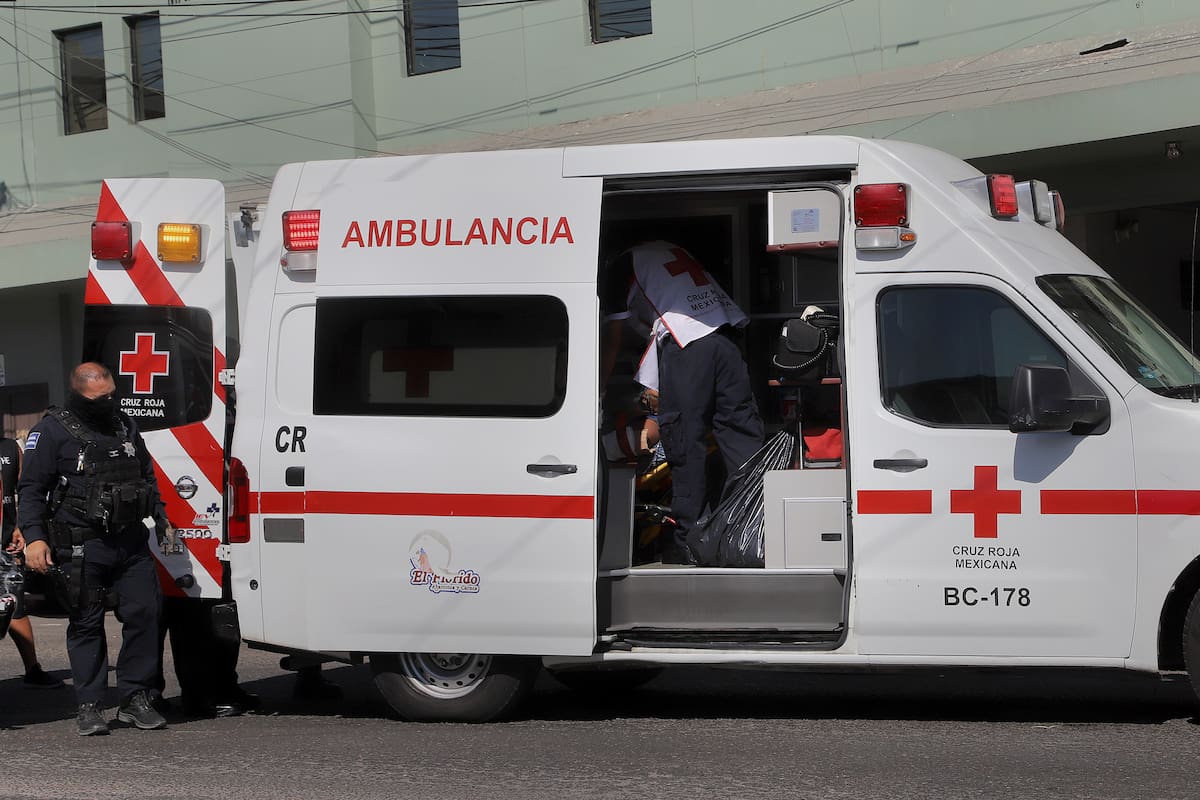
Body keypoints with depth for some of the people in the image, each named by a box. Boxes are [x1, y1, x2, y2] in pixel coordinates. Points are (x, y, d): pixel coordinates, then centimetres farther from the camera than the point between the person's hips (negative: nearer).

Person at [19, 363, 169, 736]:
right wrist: (34, 537, -15)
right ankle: (89, 707, 6)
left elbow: (147, 477, 27)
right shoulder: (51, 431, -3)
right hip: (82, 547, -5)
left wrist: (160, 518, 24)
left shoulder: (124, 425, 15)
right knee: (86, 624, 0)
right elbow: (31, 489, -5)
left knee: (144, 613, 0)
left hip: (131, 541, 5)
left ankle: (135, 699, 9)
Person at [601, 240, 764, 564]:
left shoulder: (621, 265, 12)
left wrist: (598, 391, 20)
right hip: (726, 331, 6)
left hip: (685, 342, -6)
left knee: (685, 443, -2)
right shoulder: (669, 249, 29)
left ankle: (684, 544, 0)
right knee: (741, 431, 5)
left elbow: (612, 341, 13)